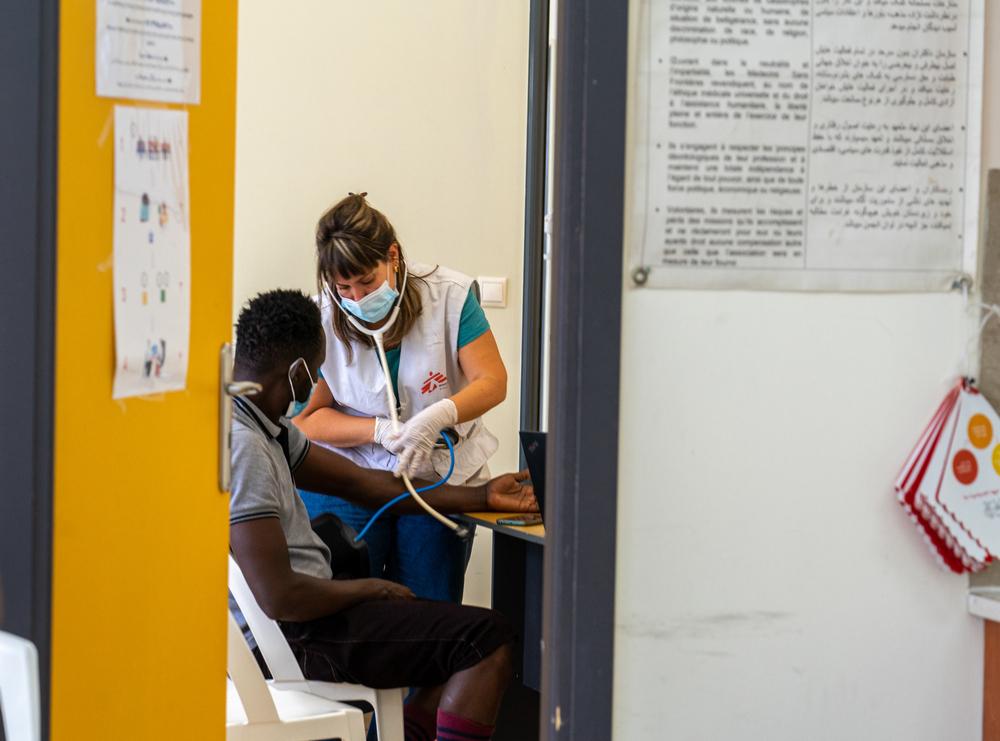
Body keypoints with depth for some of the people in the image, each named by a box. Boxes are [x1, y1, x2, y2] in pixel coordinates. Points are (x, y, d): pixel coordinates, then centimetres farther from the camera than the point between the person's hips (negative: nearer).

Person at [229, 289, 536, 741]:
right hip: (294, 636, -11)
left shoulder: (265, 429, 8)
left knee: (470, 638, 18)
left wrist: (482, 497, 14)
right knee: (487, 639, -11)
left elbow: (361, 484, 14)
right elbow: (279, 598, -28)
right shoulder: (244, 447, -25)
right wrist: (369, 589, -10)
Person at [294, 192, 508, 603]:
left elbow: (492, 381, -9)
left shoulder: (449, 295, -8)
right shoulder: (320, 321, -8)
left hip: (439, 481, 1)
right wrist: (381, 430, -19)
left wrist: (439, 416, -28)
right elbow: (307, 418, -4)